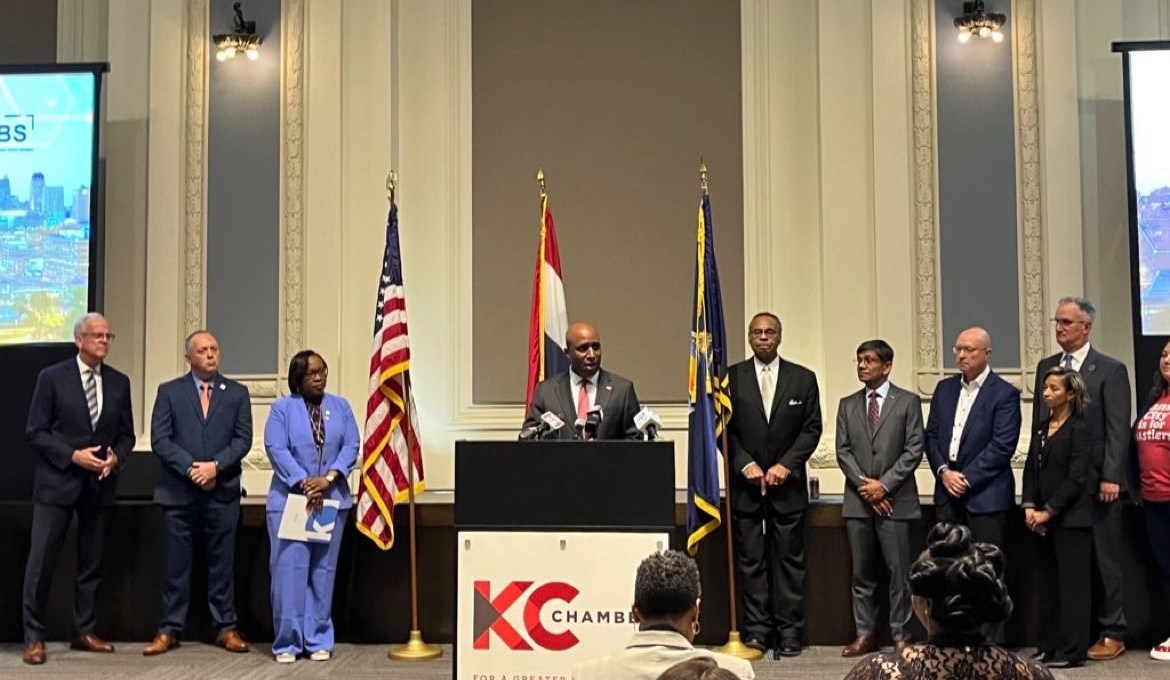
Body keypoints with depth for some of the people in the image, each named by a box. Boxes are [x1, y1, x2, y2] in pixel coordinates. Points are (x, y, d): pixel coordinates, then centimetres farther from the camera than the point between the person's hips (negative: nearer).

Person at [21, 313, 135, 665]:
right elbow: (35, 431, -5)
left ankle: (84, 632, 21)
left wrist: (116, 457, -9)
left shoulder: (119, 382, 8)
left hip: (99, 484, 4)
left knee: (92, 562, 10)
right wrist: (73, 455, -15)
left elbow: (126, 434, 11)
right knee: (41, 561, -4)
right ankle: (34, 637, 6)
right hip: (57, 482, -4)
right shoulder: (52, 377, -3)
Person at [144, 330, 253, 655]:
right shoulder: (169, 392, 7)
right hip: (178, 491, 0)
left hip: (222, 492, 1)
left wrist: (215, 466, -12)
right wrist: (191, 469, -12)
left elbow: (243, 439, 2)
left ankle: (225, 627, 12)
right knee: (176, 563, 4)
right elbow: (160, 439, -2)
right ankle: (170, 629, 12)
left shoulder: (237, 393, 9)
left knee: (222, 562, 5)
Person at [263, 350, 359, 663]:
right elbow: (276, 449, -7)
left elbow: (351, 446, 2)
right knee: (289, 569, -6)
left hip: (332, 501, 3)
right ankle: (287, 642, 1)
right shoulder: (282, 408, 3)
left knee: (323, 571, 5)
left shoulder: (340, 407, 10)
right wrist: (304, 483, -16)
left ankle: (318, 640, 11)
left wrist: (328, 478, -13)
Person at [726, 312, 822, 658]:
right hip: (746, 483, 0)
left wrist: (786, 464, -8)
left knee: (789, 560, 2)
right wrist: (746, 464, -9)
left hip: (788, 483, 0)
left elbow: (812, 429, 3)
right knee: (750, 560, 2)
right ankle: (756, 629, 8)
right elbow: (724, 428, 2)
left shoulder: (803, 378, 6)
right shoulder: (731, 377, 4)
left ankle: (789, 631, 8)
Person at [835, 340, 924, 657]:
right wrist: (865, 486, -6)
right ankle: (865, 634, 14)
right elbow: (843, 451, 6)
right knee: (862, 572, 7)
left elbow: (914, 450, -4)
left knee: (899, 570, -1)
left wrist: (884, 484, -12)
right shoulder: (847, 405, 12)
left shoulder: (908, 402, 3)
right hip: (858, 501, 3)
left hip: (895, 500, -3)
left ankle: (901, 636, 7)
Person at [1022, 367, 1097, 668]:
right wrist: (1029, 506, -2)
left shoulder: (1080, 430, -7)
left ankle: (1072, 651, 3)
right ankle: (1047, 647, 16)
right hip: (1042, 520, 7)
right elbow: (1031, 470, 12)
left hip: (1071, 519, -7)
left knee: (1072, 584, -2)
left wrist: (1048, 511, -13)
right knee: (1047, 584, 9)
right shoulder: (1041, 429, 14)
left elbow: (1076, 478, -12)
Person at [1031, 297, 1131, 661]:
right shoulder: (1045, 367, 13)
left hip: (1097, 483, -4)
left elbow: (1118, 429, -7)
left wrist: (1110, 477, -14)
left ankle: (1111, 633, 14)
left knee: (1104, 559, 4)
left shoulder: (1110, 370, -2)